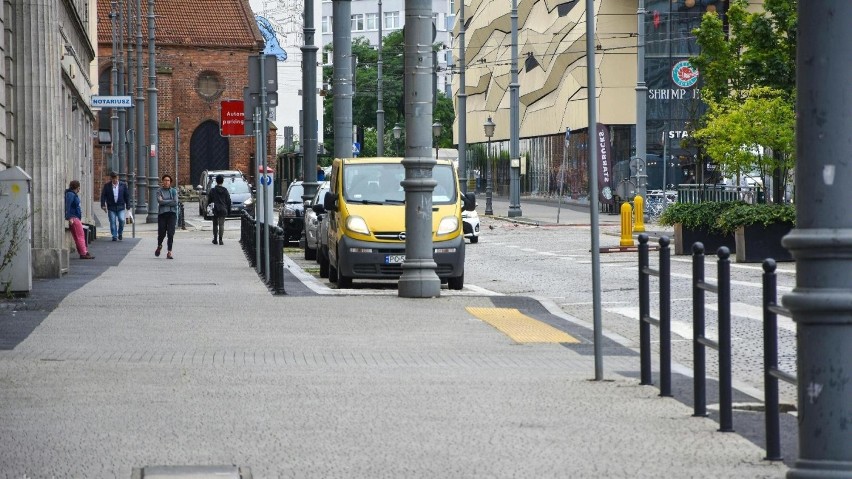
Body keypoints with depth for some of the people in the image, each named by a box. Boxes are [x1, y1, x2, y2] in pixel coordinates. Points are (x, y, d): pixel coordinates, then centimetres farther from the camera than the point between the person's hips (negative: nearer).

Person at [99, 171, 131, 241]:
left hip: (121, 207, 0)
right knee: (112, 222, -2)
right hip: (111, 207, 0)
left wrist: (128, 205, 4)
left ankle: (120, 234, 9)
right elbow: (103, 196, 4)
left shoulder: (123, 185, 5)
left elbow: (127, 195, 8)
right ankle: (114, 236, 7)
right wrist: (103, 205, -6)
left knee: (121, 220, -13)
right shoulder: (107, 186, 3)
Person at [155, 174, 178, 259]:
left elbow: (175, 202, -4)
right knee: (161, 233, 1)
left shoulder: (174, 191, 8)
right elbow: (159, 201, -11)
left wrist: (164, 202, -5)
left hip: (172, 214, 0)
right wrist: (170, 201, -7)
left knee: (170, 233, -9)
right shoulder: (159, 191, 6)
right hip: (162, 214, 0)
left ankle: (169, 252, -8)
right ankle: (159, 246, 33)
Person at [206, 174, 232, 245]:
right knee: (221, 224, -1)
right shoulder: (225, 190, 0)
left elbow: (209, 200, 3)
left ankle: (215, 239, 16)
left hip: (215, 210, 0)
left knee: (215, 224, 12)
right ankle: (220, 239, -10)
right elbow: (228, 201, 3)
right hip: (223, 210, 0)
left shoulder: (212, 190, -3)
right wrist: (228, 209, 12)